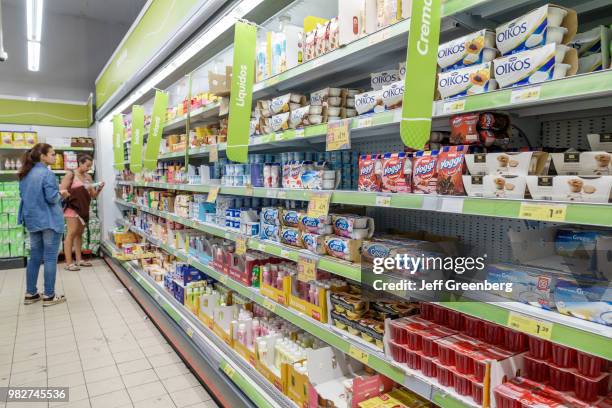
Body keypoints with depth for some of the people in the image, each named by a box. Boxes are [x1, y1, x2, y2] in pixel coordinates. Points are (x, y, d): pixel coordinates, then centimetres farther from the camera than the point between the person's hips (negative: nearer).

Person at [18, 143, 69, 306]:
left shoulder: (25, 174, 10)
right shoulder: (47, 173, -16)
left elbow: (24, 195, 18)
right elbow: (52, 198, -21)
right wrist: (61, 194, 1)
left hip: (32, 220, 8)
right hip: (49, 220, -8)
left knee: (34, 257, 15)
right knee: (50, 258, 0)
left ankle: (30, 294, 21)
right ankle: (49, 296, 5)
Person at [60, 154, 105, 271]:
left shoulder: (88, 177, 9)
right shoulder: (70, 175, -7)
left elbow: (93, 195, 10)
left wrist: (99, 188, -8)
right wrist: (78, 190, -18)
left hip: (83, 208, 6)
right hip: (73, 207, -6)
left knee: (79, 234, 11)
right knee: (72, 233, -8)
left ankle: (79, 259, 19)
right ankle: (69, 263, -5)